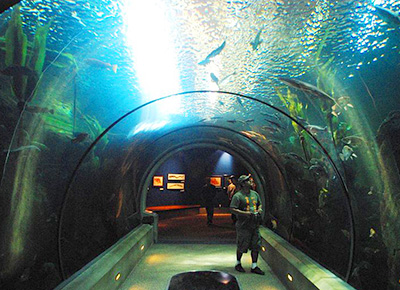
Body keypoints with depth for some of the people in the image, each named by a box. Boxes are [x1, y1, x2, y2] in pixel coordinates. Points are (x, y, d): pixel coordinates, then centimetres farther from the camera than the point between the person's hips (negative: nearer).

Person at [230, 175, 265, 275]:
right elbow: (232, 209, -17)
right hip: (243, 225, -6)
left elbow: (260, 204, 24)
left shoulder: (255, 194, 11)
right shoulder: (238, 196, -12)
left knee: (256, 246, 9)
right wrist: (245, 213, -23)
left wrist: (259, 209, 3)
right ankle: (238, 264, 28)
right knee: (241, 246, 6)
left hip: (255, 225, 6)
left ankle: (254, 266, 23)